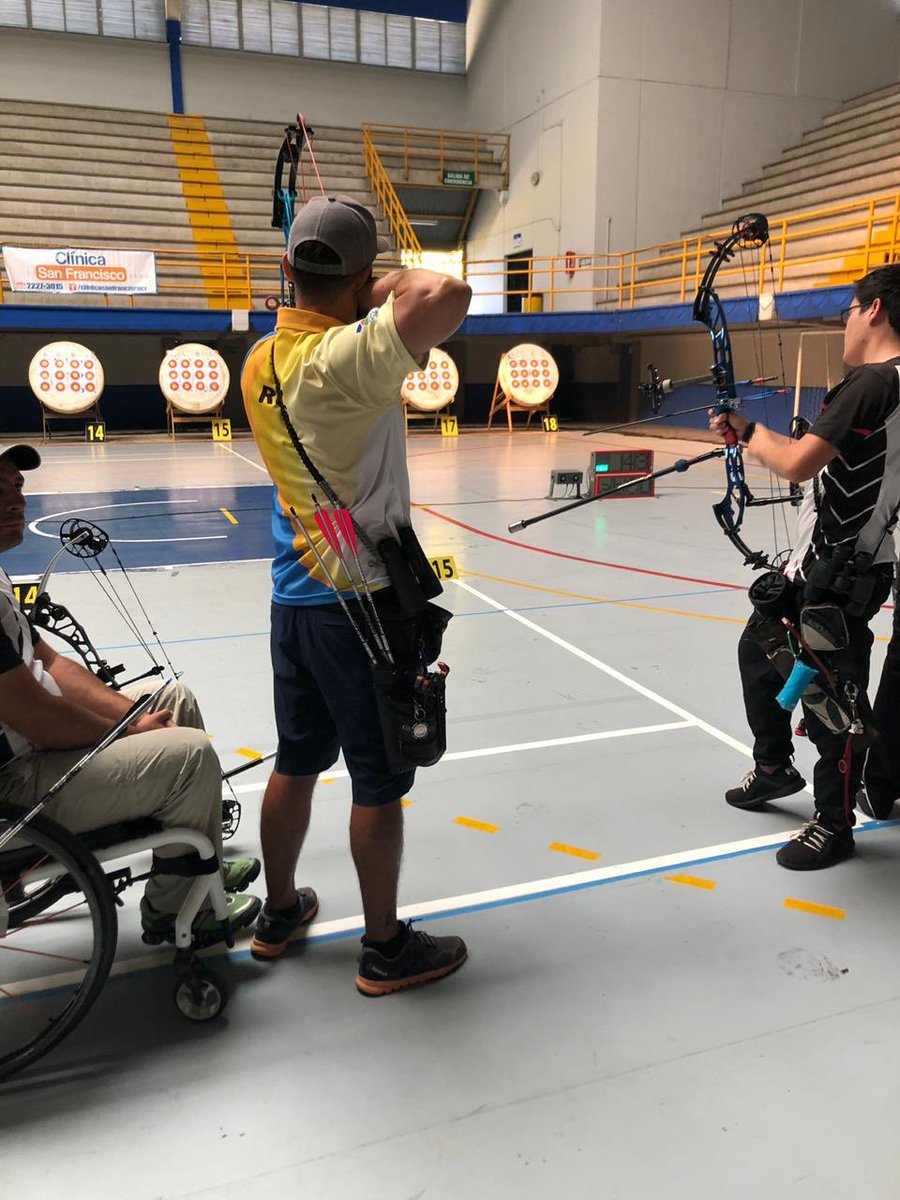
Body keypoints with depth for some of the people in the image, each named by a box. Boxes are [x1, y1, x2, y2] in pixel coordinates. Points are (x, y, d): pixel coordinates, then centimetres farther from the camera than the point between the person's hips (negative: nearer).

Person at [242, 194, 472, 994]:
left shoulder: (262, 362, 4)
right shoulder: (342, 358, -21)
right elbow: (448, 297, -34)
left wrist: (372, 319, 15)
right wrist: (391, 288, -14)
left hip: (296, 596, 8)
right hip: (362, 603, -8)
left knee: (295, 764, 20)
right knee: (380, 782, 7)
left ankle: (279, 913, 37)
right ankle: (386, 948, 23)